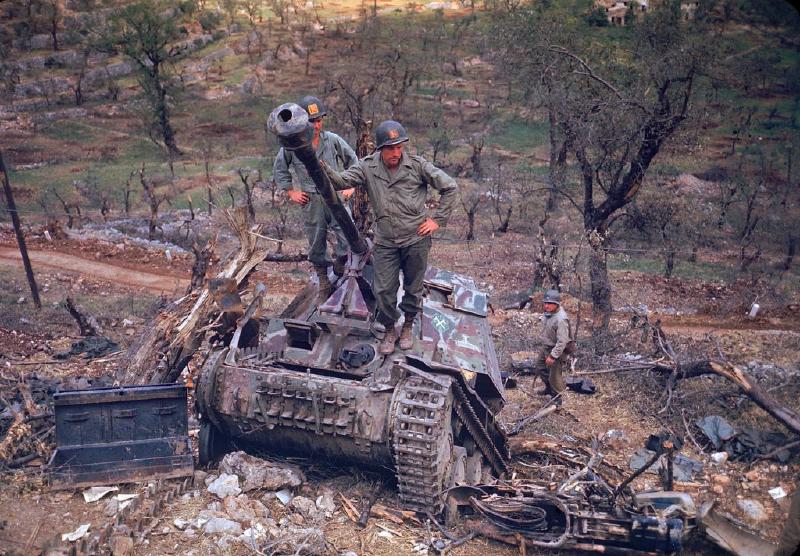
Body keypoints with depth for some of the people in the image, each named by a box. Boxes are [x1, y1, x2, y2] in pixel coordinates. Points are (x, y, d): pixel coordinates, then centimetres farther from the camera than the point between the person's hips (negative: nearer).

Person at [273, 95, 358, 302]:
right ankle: (323, 280, 29)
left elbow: (352, 160, 11)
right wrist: (290, 192, 6)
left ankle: (339, 265, 19)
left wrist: (350, 185, 6)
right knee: (316, 245, 10)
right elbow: (279, 170, 12)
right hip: (311, 203, 0)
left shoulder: (333, 140, -5)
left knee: (350, 238, -10)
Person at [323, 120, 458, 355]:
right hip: (385, 242, 1)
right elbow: (342, 181, -18)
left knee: (413, 287, 13)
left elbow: (450, 187, -3)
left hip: (416, 239, -1)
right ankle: (389, 330, 26)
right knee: (383, 290, 2)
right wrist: (323, 169, -39)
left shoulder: (417, 165, -10)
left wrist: (438, 220, -6)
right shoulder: (367, 167, -5)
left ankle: (408, 326, 37)